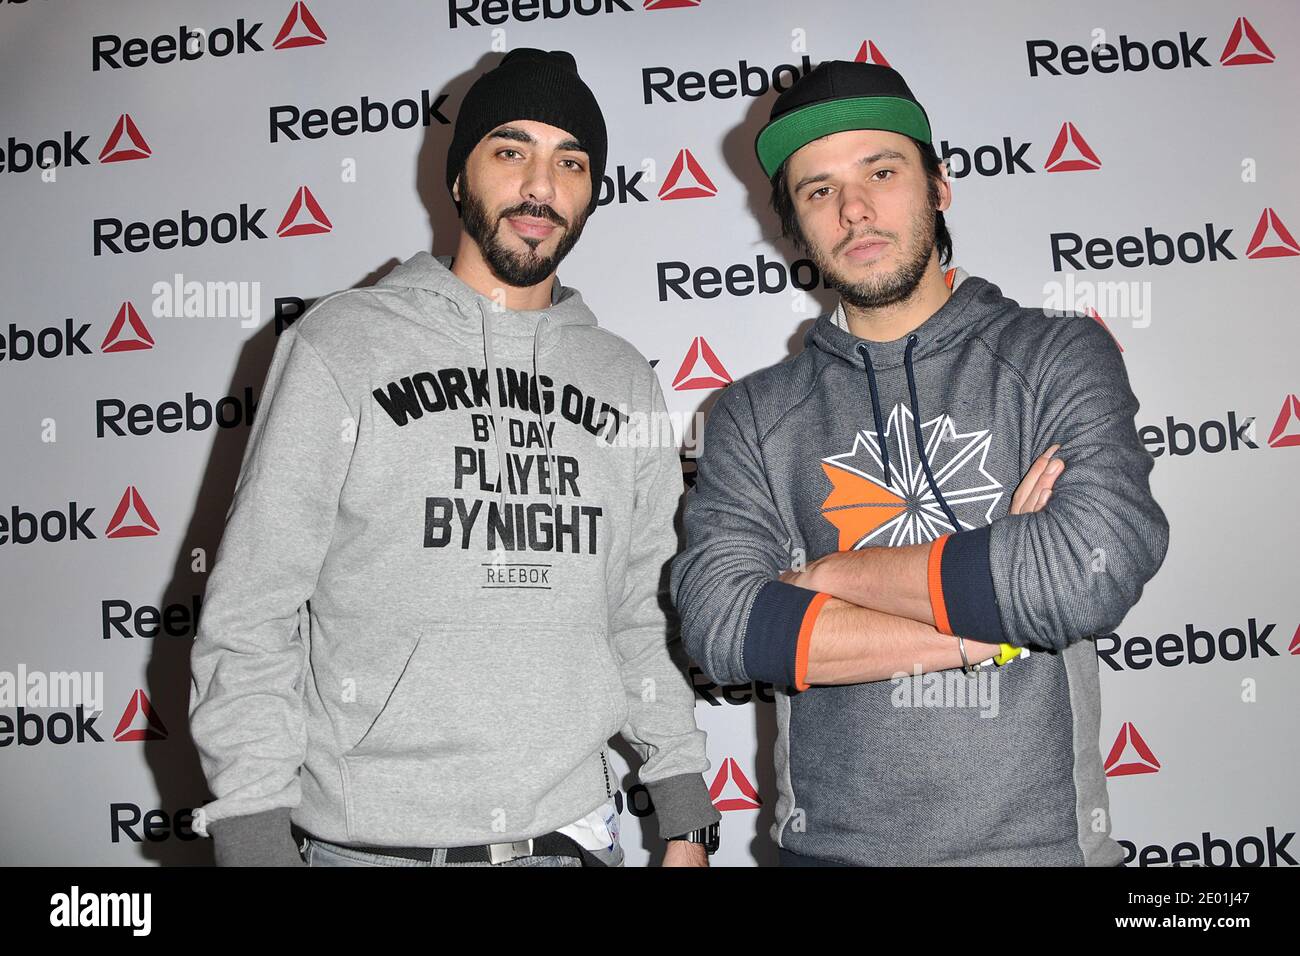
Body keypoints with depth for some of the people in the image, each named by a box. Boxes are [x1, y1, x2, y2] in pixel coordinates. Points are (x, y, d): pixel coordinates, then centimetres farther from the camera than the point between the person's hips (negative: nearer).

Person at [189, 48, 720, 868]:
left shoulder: (625, 381, 6)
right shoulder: (342, 345, -5)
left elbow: (645, 620, 9)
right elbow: (249, 621, -6)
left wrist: (687, 826, 6)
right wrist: (257, 843, -11)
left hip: (574, 831, 4)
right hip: (372, 838, -3)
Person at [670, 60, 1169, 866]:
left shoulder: (1059, 356, -3)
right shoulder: (755, 415, 0)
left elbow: (1095, 566, -20)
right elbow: (720, 625, -14)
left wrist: (833, 574, -12)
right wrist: (985, 625, -17)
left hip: (1037, 838, 0)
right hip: (830, 842, 1)